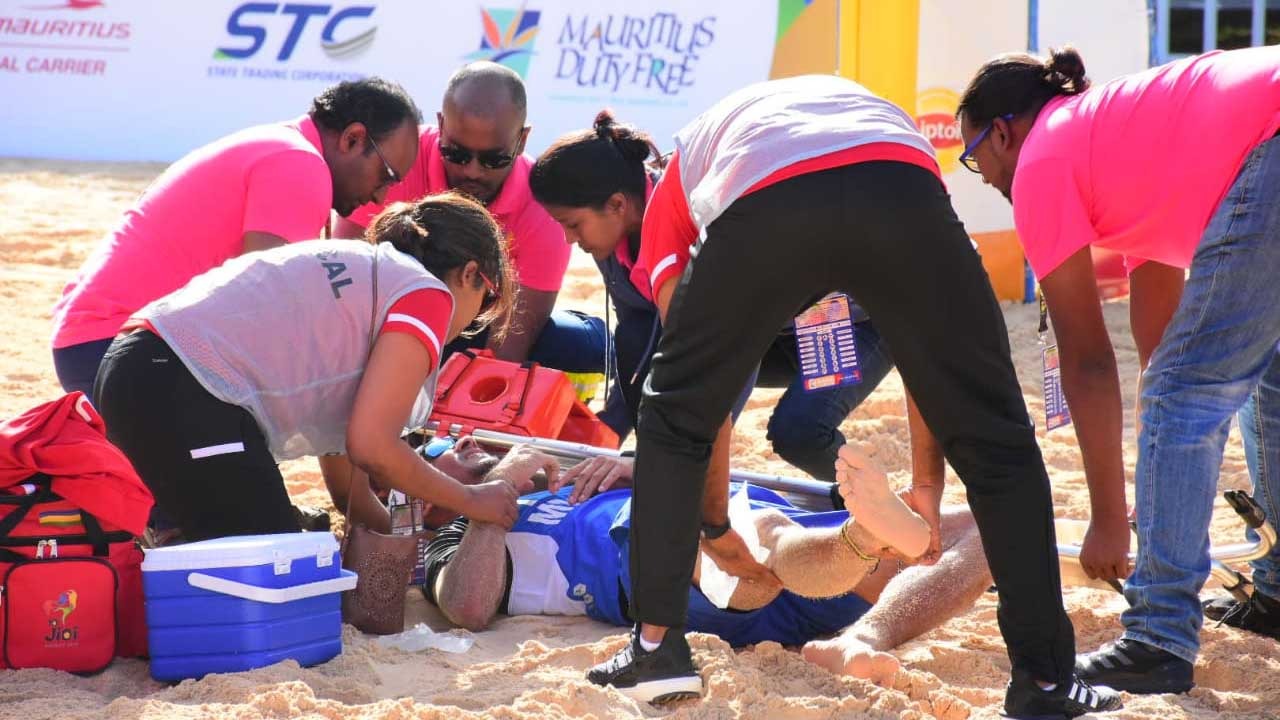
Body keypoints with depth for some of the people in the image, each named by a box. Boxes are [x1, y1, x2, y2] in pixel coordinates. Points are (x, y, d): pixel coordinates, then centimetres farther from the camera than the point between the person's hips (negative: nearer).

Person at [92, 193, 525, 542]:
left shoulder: (367, 270, 28)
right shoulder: (428, 294, 2)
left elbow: (337, 454, 28)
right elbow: (371, 446, -7)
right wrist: (471, 502, 7)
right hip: (189, 397, -10)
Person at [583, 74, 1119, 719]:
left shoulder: (674, 187, 41)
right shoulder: (871, 109, 47)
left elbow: (697, 402, 37)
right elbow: (934, 347, 41)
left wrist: (715, 527, 47)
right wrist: (926, 485, 45)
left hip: (760, 200, -1)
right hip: (902, 186, 1)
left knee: (671, 420, 24)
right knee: (995, 442, 15)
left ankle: (657, 643, 23)